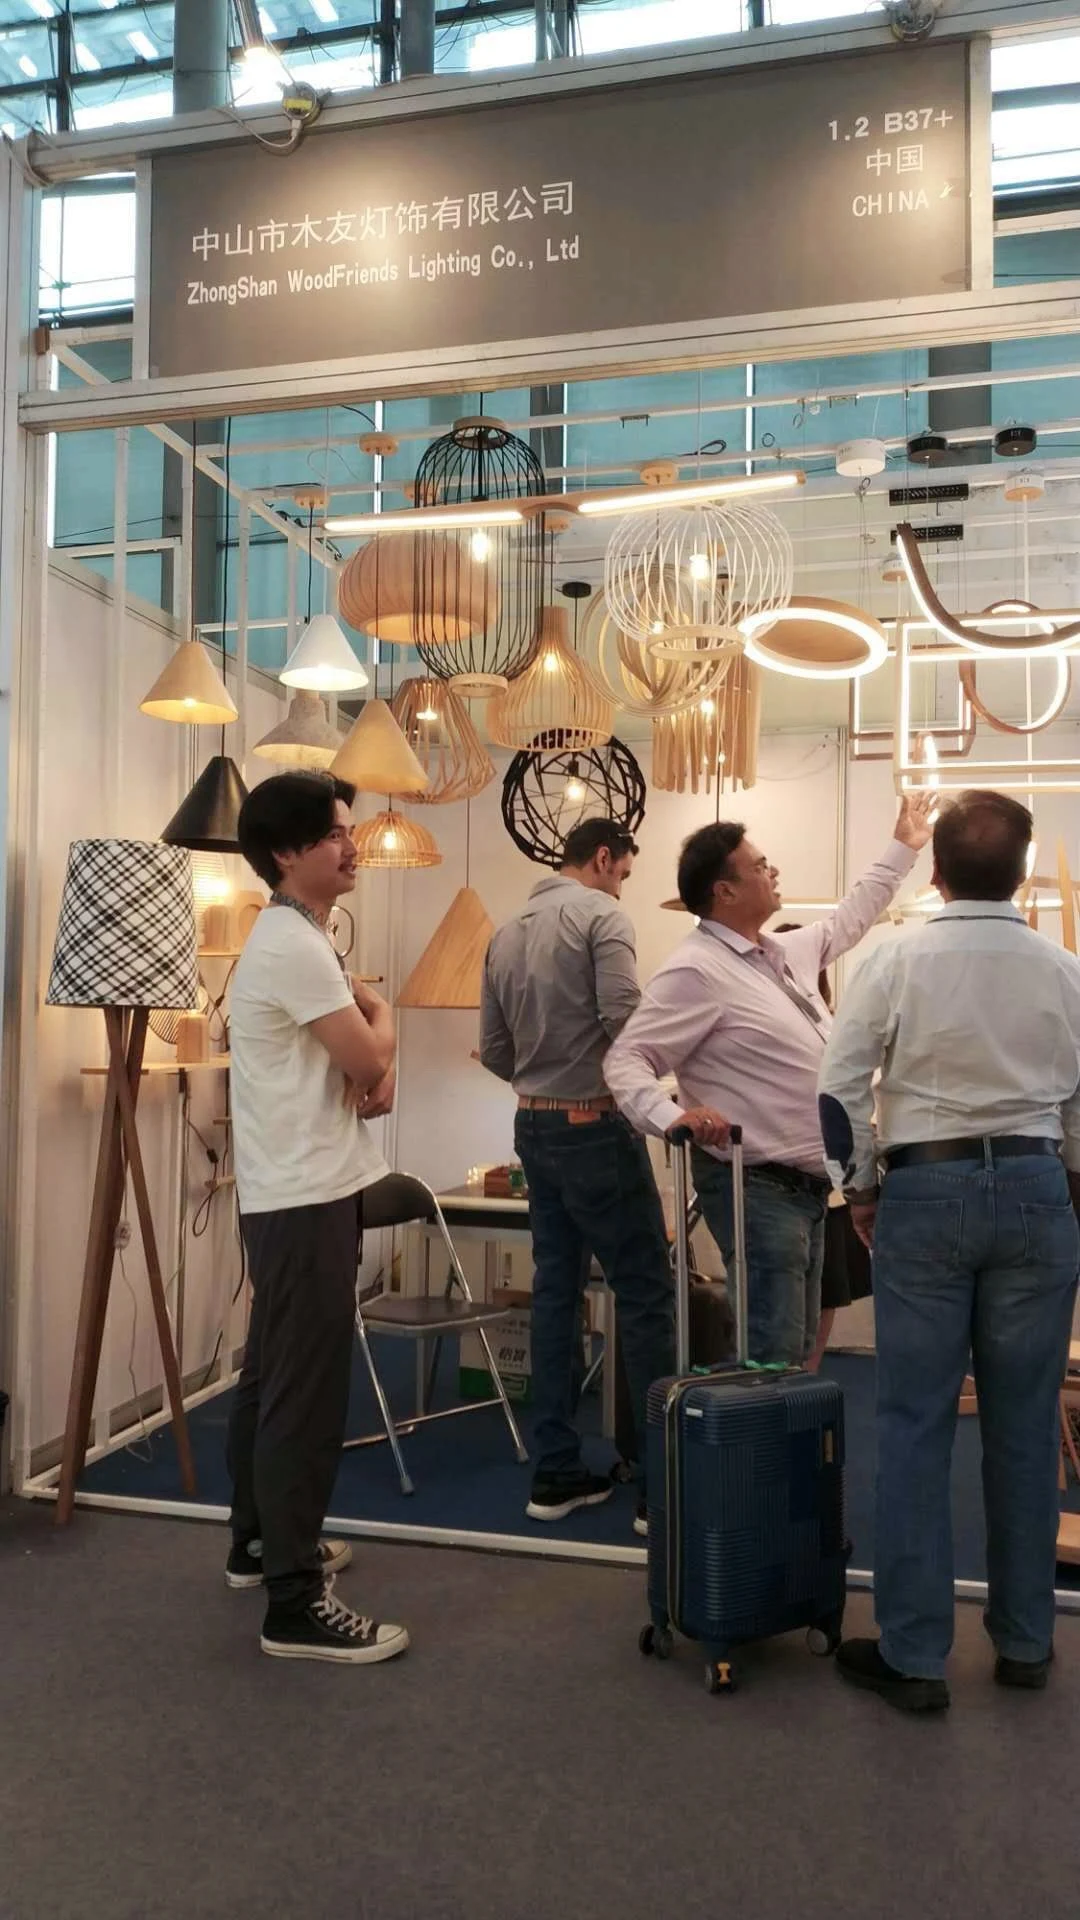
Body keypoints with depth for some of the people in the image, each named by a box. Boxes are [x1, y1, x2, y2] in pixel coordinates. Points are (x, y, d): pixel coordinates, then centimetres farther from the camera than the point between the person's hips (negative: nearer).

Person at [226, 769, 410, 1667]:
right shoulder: (295, 945, -18)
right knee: (307, 1393, -7)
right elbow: (369, 1057, -17)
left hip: (297, 1193, 11)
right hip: (307, 1199, -11)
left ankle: (259, 1542, 33)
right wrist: (382, 1022, 4)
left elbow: (358, 1062, 16)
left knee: (272, 1376, 19)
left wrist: (378, 1068, -7)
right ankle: (295, 1604, 0)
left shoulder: (299, 937, 15)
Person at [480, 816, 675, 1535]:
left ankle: (557, 1472, 16)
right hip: (596, 1127, -8)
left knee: (557, 1291, 11)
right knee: (646, 1293, -1)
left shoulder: (507, 933, 13)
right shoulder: (601, 915, -9)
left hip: (534, 1128, 8)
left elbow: (494, 1052, 13)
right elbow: (625, 1017, -22)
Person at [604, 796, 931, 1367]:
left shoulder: (786, 952, 12)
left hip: (807, 1187, 10)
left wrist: (902, 849, 37)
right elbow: (625, 1059, -18)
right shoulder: (696, 971, -16)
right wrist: (671, 1116, -37)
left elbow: (846, 921, 32)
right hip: (757, 1188, -10)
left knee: (795, 1353, 17)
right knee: (772, 1360, -9)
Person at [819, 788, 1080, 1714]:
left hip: (925, 1191, -2)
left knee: (915, 1426, 4)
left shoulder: (898, 961, -5)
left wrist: (860, 1188, 7)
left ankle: (914, 1654, 10)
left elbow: (838, 1087, -7)